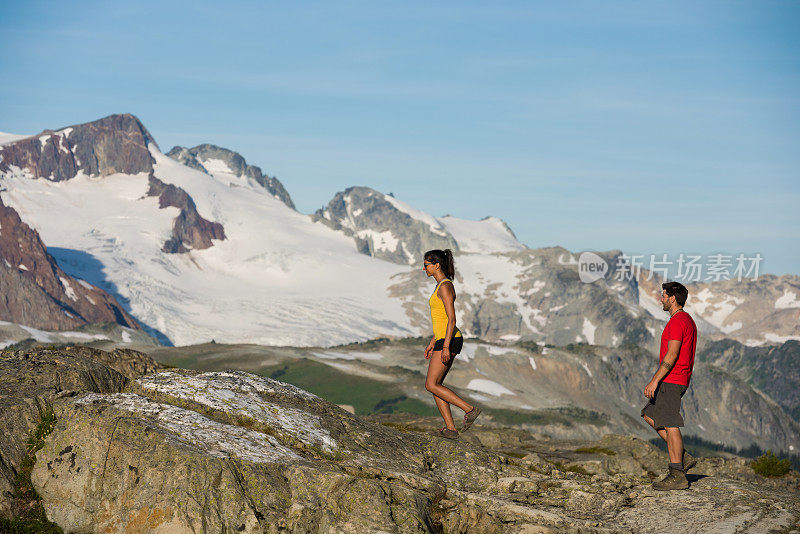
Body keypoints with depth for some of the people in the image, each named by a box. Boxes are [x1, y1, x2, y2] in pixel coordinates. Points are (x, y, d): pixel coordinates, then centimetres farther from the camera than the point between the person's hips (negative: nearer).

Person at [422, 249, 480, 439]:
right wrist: (432, 343, 24)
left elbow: (451, 319, -20)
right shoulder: (442, 285, 16)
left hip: (449, 340, -10)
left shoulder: (445, 287, -15)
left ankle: (470, 409, -8)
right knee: (435, 384, 8)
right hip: (444, 339, 10)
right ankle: (450, 429, 6)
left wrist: (445, 347, -24)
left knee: (431, 385, -7)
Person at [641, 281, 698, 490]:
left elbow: (671, 355, -21)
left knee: (670, 425, -8)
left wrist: (655, 380, -21)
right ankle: (683, 457, 12)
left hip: (671, 381, -11)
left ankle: (677, 476, -6)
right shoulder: (687, 320, 18)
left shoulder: (677, 322, -15)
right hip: (679, 380, 11)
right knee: (649, 415, 15)